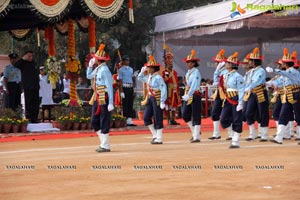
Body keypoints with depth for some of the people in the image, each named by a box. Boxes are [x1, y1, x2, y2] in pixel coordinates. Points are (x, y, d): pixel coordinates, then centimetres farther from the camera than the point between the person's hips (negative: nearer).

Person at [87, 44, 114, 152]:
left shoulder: (105, 70, -16)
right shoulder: (97, 69, 11)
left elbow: (110, 87, -18)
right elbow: (88, 76, 32)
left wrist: (111, 103, -21)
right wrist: (90, 65, 16)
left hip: (104, 99, -9)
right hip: (97, 99, 9)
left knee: (104, 123, -2)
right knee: (95, 122, 13)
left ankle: (105, 146, 5)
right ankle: (103, 142, 22)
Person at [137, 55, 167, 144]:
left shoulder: (158, 77, -18)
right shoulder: (149, 76, 7)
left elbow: (163, 90, -20)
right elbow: (140, 78, 26)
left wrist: (162, 102, -22)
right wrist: (142, 71, 8)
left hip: (157, 100, -9)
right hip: (150, 98, 9)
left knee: (158, 119, -1)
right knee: (146, 117, 8)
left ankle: (159, 139, 7)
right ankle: (155, 135, 21)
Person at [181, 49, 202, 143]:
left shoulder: (196, 73, -12)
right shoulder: (188, 73, 12)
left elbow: (194, 85, -22)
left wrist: (188, 95, -29)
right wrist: (186, 95, 9)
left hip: (195, 95, -8)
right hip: (188, 95, 8)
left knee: (196, 117, -4)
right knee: (185, 115, 6)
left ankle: (196, 136, -1)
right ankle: (195, 131, 21)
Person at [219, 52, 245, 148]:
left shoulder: (237, 76, -13)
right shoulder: (226, 76, 9)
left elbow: (241, 90, -15)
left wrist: (240, 104, -19)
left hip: (236, 100, -7)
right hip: (228, 100, 7)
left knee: (236, 121, 0)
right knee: (224, 120, 0)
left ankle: (235, 142, 5)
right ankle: (234, 134, 21)